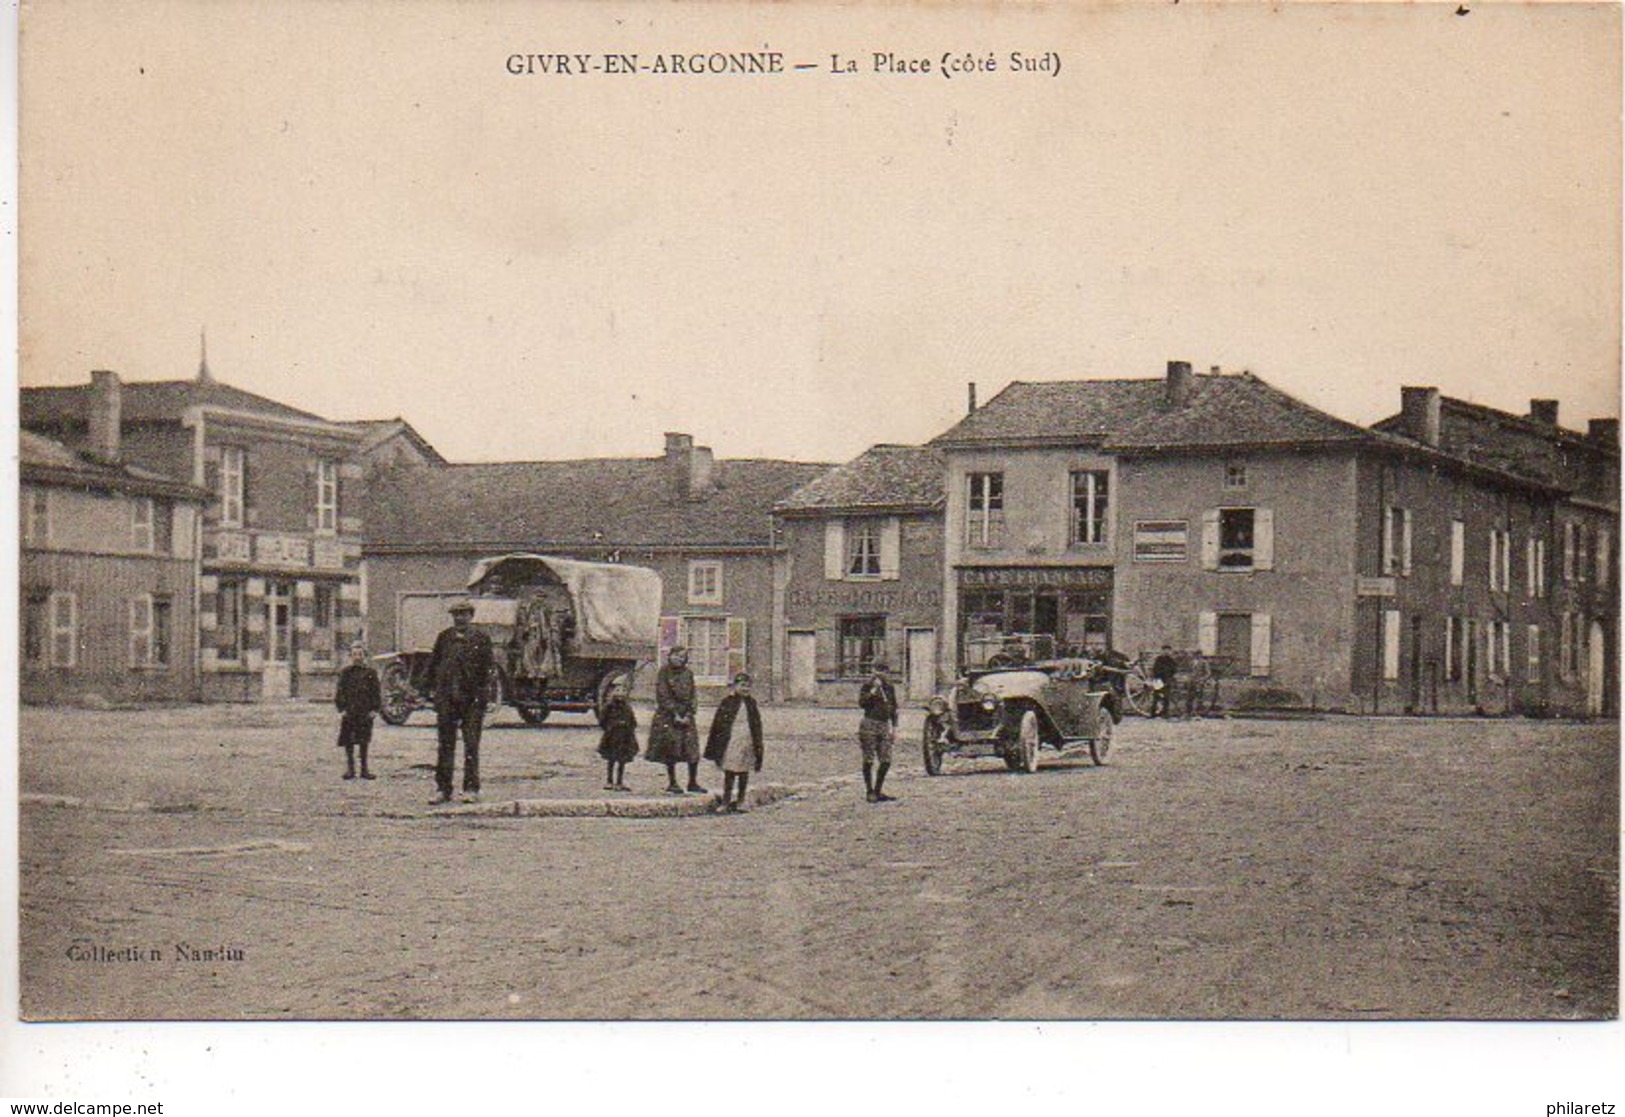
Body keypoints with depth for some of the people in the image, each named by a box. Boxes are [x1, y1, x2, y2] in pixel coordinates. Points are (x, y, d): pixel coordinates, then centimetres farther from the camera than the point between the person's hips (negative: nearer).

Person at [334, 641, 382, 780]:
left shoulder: (370, 673, 4)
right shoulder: (345, 673, 4)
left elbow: (377, 692, 6)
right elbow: (340, 692, 5)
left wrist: (374, 709, -2)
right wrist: (341, 709, -3)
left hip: (365, 713, 0)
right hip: (349, 713, 0)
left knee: (364, 741, 6)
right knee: (348, 742, 0)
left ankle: (364, 768, 13)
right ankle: (350, 768, 9)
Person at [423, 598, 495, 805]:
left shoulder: (481, 639, 3)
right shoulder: (444, 638, 11)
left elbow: (488, 667, 0)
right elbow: (433, 664, 16)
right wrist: (434, 688, 9)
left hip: (472, 697, -3)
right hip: (446, 698, 3)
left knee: (471, 743, -2)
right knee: (445, 744, 6)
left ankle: (471, 789, 2)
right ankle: (443, 789, 11)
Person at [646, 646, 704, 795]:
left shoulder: (688, 673, 10)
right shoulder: (664, 672, -3)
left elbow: (691, 696, 9)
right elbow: (662, 696, -8)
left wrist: (688, 715, -5)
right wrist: (675, 714, -13)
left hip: (685, 715, 4)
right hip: (667, 716, -4)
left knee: (692, 748, -2)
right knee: (671, 749, -3)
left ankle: (693, 783, 6)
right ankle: (672, 783, 7)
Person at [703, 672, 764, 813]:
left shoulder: (751, 703, 9)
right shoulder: (727, 703, -3)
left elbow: (757, 726, 16)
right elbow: (717, 726, -2)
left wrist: (758, 747, 12)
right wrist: (714, 748, -5)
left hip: (747, 742, 4)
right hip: (731, 742, -4)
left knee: (744, 773, 7)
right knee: (730, 773, -5)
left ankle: (740, 801, 15)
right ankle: (726, 802, -1)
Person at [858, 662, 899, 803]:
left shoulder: (890, 688, 13)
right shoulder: (868, 686, -2)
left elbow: (893, 709, 19)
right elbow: (861, 702, -15)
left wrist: (894, 728, 15)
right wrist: (873, 691, -20)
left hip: (884, 726, 5)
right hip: (869, 724, -5)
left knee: (886, 761, 1)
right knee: (869, 761, -2)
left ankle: (878, 791, 14)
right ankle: (869, 792, 6)